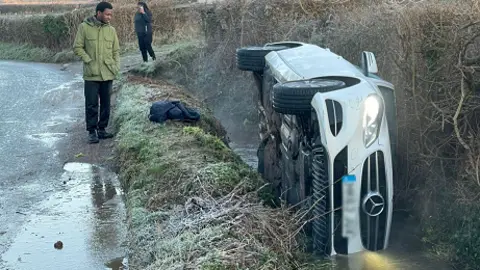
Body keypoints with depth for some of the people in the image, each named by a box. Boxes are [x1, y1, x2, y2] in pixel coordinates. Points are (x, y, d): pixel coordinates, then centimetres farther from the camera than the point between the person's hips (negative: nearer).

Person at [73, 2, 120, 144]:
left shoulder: (111, 30, 6)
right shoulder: (84, 27, -5)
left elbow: (116, 50, 12)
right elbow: (77, 47, -3)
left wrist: (116, 66, 1)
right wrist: (89, 61, -11)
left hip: (108, 74, 4)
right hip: (91, 74, -4)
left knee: (105, 104, 10)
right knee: (92, 104, 0)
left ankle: (102, 129, 21)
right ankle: (92, 131, 9)